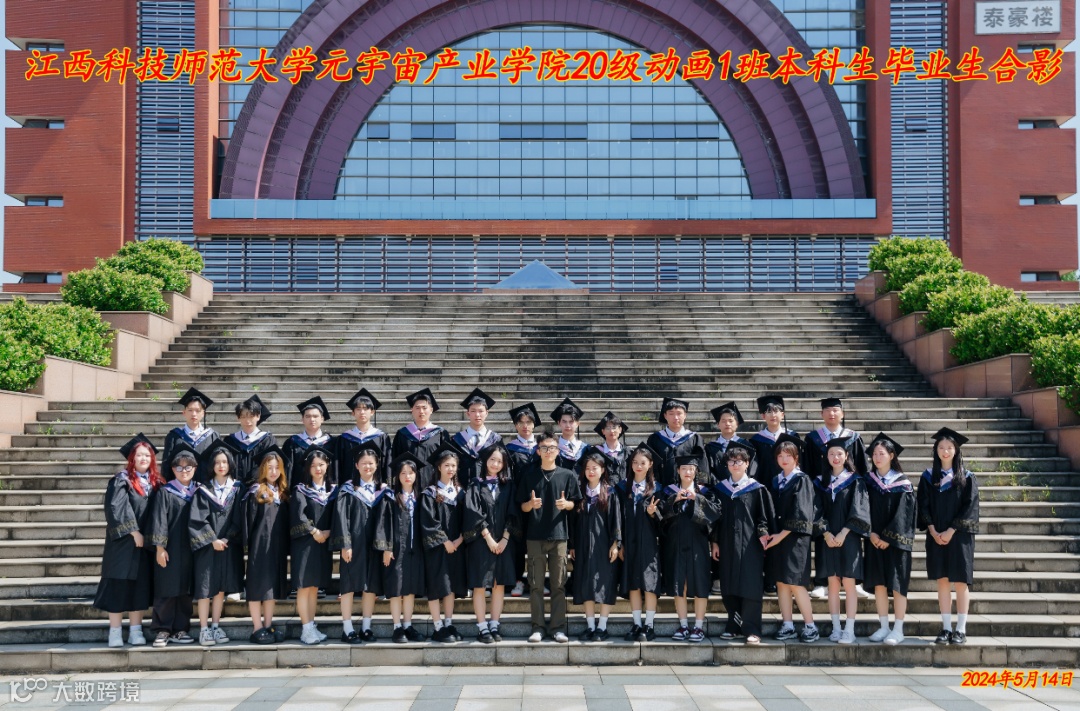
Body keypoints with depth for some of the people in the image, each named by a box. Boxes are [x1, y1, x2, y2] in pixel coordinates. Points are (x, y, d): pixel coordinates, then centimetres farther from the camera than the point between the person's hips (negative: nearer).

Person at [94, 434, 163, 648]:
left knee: (140, 586, 6)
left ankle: (135, 630, 10)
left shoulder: (155, 483, 10)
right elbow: (116, 508, -13)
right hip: (123, 542, -4)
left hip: (145, 542, 5)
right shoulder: (121, 481, -5)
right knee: (119, 584, -3)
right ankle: (115, 631, 1)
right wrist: (133, 531, -15)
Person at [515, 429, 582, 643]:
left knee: (558, 584, 1)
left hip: (559, 534, 0)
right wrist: (531, 504, -15)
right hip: (535, 535, 0)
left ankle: (558, 627, 6)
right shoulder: (530, 476, 7)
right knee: (536, 584, 1)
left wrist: (566, 504, -14)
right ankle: (538, 627, 7)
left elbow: (573, 504, 7)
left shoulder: (567, 475, 5)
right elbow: (523, 507, 7)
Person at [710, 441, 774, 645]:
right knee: (729, 588, 6)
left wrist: (762, 533, -13)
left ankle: (751, 630, -4)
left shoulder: (757, 489, 0)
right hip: (727, 545, 4)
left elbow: (764, 515, 0)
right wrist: (715, 542, 8)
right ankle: (733, 626, 17)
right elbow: (716, 518, 12)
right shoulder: (720, 489, 10)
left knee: (750, 586, -7)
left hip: (749, 544, -4)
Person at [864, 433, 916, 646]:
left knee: (897, 583, -1)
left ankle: (898, 630, 4)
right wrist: (872, 533, -10)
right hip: (875, 539, 4)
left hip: (896, 540, -4)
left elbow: (902, 514, -10)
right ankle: (884, 627, 13)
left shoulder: (902, 483, -6)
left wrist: (889, 537, -14)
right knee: (878, 583, 5)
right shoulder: (869, 481, 6)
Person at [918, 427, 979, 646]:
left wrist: (950, 531, -14)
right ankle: (946, 628, 9)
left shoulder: (966, 478, 0)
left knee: (960, 582, -2)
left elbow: (969, 507, -7)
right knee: (942, 581, 4)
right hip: (936, 536, 3)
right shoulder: (928, 477, 7)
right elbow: (924, 507, 4)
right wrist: (934, 532, -10)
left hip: (959, 536, -2)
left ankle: (961, 630, 3)